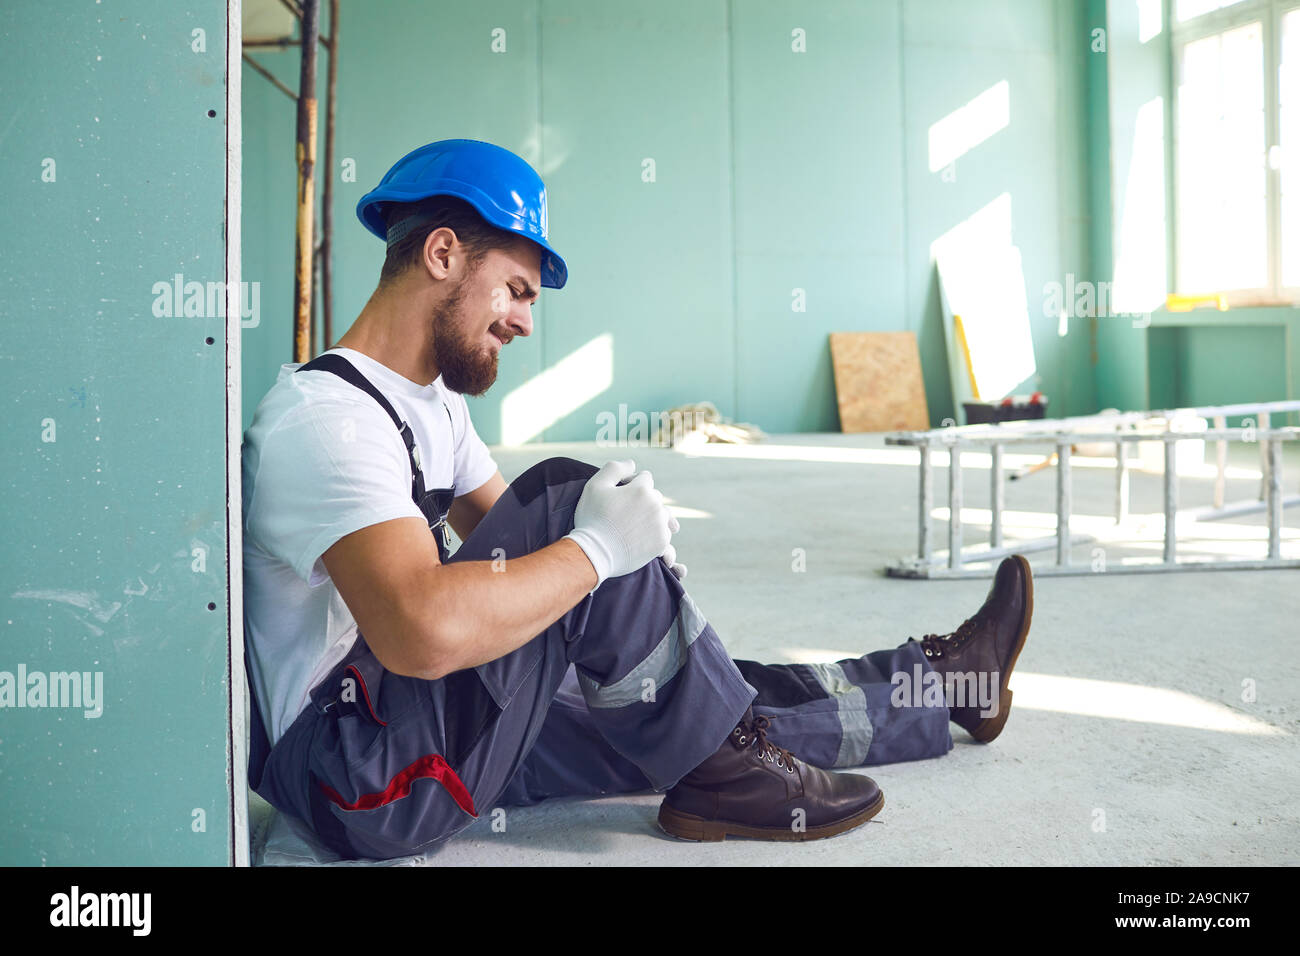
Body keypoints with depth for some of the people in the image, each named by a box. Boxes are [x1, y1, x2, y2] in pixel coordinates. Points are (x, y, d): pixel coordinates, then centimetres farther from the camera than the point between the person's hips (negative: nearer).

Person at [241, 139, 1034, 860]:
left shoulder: (431, 402, 13)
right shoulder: (329, 416, -22)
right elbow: (425, 632, -37)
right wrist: (600, 546, -25)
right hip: (359, 779, -9)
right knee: (566, 498, -22)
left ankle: (944, 682, 26)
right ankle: (724, 772, -9)